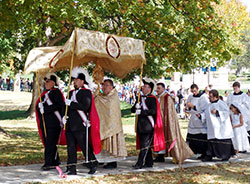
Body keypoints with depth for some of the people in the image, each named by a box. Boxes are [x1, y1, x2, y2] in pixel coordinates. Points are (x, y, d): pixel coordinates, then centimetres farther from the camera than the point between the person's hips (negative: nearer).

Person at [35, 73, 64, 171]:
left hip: (54, 123, -8)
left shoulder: (56, 92, -6)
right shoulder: (45, 93, 19)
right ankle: (55, 161, 20)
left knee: (50, 143, -9)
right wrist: (40, 106, -2)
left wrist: (46, 109, -21)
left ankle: (48, 163, -7)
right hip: (44, 123, 8)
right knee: (47, 143, 11)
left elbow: (60, 105, -18)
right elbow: (38, 105, 23)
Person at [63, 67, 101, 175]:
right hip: (70, 125, 7)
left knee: (84, 146, -1)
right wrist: (64, 116, 4)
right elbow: (66, 106, 23)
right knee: (71, 147, 4)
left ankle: (93, 164, 16)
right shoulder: (71, 93, 18)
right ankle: (71, 169, 7)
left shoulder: (86, 92, -5)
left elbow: (85, 106, -19)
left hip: (81, 126, -7)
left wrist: (71, 103, -17)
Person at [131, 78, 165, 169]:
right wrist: (136, 107, -10)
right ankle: (149, 163, 20)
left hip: (148, 126, -8)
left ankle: (139, 163, -11)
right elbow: (132, 109, 12)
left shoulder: (152, 99, -7)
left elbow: (153, 111, -20)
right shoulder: (140, 98, 16)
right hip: (141, 126, 8)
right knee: (146, 145, 12)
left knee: (145, 145, -8)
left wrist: (141, 111, -23)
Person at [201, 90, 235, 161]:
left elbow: (226, 112, -15)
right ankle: (209, 156, 4)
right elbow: (206, 114, 15)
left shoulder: (221, 104, -7)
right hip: (213, 128, 6)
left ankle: (226, 156, 9)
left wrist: (217, 112, -23)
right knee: (211, 141, 3)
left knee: (223, 141, -1)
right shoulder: (210, 105, 16)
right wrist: (200, 115, -3)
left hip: (221, 128, -6)